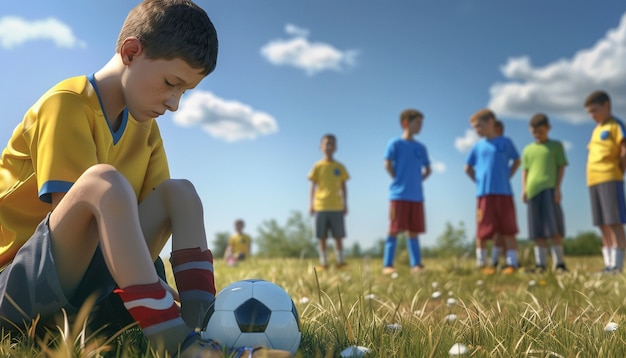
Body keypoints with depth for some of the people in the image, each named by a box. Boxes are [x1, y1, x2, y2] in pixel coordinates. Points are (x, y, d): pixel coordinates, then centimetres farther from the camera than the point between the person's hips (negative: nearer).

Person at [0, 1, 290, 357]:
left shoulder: (145, 127, 9)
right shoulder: (65, 104, -14)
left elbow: (144, 215, 4)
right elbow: (73, 209, -23)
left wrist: (192, 298, -10)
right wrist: (166, 311, -28)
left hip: (83, 279, 7)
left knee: (180, 192, -4)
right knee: (104, 181, -32)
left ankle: (201, 323, -21)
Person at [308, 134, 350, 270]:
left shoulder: (340, 167, 8)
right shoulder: (317, 166, 5)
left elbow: (343, 187, 11)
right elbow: (313, 187, 5)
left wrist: (345, 204, 6)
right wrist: (310, 204, -1)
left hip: (337, 207, 1)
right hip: (320, 207, -1)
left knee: (338, 236, 3)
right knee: (321, 237, 2)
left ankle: (340, 261, 11)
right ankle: (323, 263, 10)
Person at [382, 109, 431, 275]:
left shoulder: (421, 147, 14)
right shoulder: (395, 143, -2)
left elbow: (428, 169, 21)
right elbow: (387, 164, -8)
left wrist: (418, 180, 7)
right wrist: (398, 180, -5)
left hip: (416, 196, 5)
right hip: (399, 195, -5)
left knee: (414, 231, 7)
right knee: (395, 229, -5)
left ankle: (416, 265, 10)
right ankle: (387, 265, -2)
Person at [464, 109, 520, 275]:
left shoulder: (505, 142, 5)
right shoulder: (478, 146, 8)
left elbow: (517, 161, 17)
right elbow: (468, 168, 16)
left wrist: (507, 177, 5)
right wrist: (478, 181, 4)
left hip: (504, 192, 0)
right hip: (484, 193, 0)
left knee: (509, 230, 2)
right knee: (483, 231, 1)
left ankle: (512, 263, 8)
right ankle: (482, 263, 11)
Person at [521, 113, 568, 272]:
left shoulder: (556, 145, 11)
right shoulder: (528, 150, 18)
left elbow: (561, 167, 5)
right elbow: (525, 171, 15)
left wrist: (558, 188, -5)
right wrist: (524, 189, 3)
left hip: (550, 189, -2)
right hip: (533, 190, 2)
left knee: (554, 227, -6)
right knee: (538, 230, 1)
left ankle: (558, 262, 0)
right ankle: (541, 263, 4)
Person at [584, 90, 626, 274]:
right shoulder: (596, 130, 21)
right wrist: (591, 179, 8)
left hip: (610, 178, -8)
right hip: (593, 180, 8)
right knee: (603, 225, 7)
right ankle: (609, 265, 10)